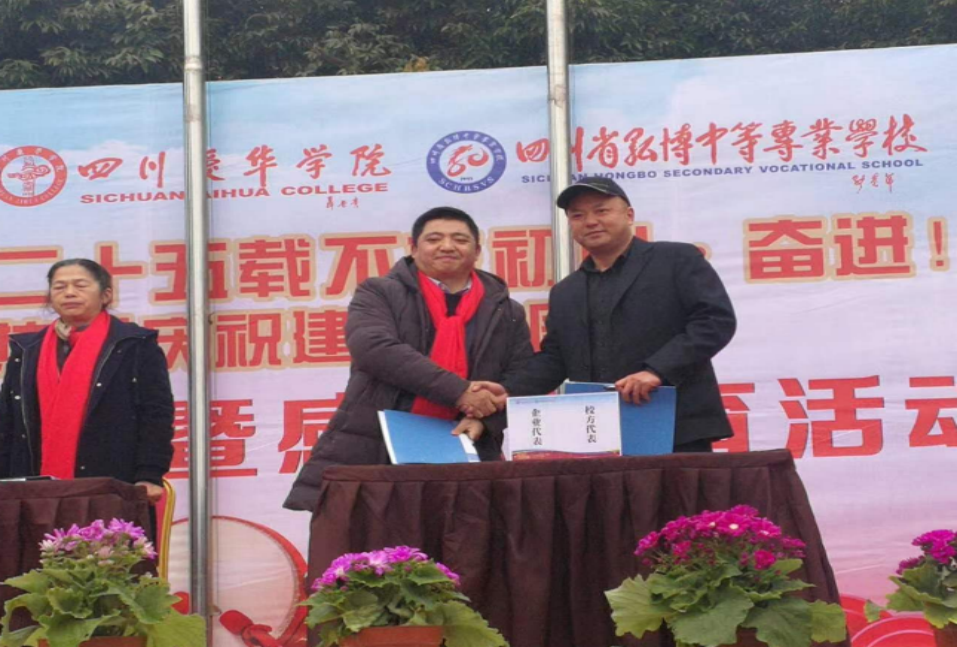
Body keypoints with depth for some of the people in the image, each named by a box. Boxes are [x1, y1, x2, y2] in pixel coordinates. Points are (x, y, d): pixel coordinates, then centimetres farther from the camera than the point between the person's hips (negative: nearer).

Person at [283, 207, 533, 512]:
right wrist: (458, 391, -18)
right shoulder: (380, 293, 5)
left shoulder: (508, 313, 14)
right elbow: (375, 348, -13)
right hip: (370, 457, -2)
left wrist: (484, 420, -9)